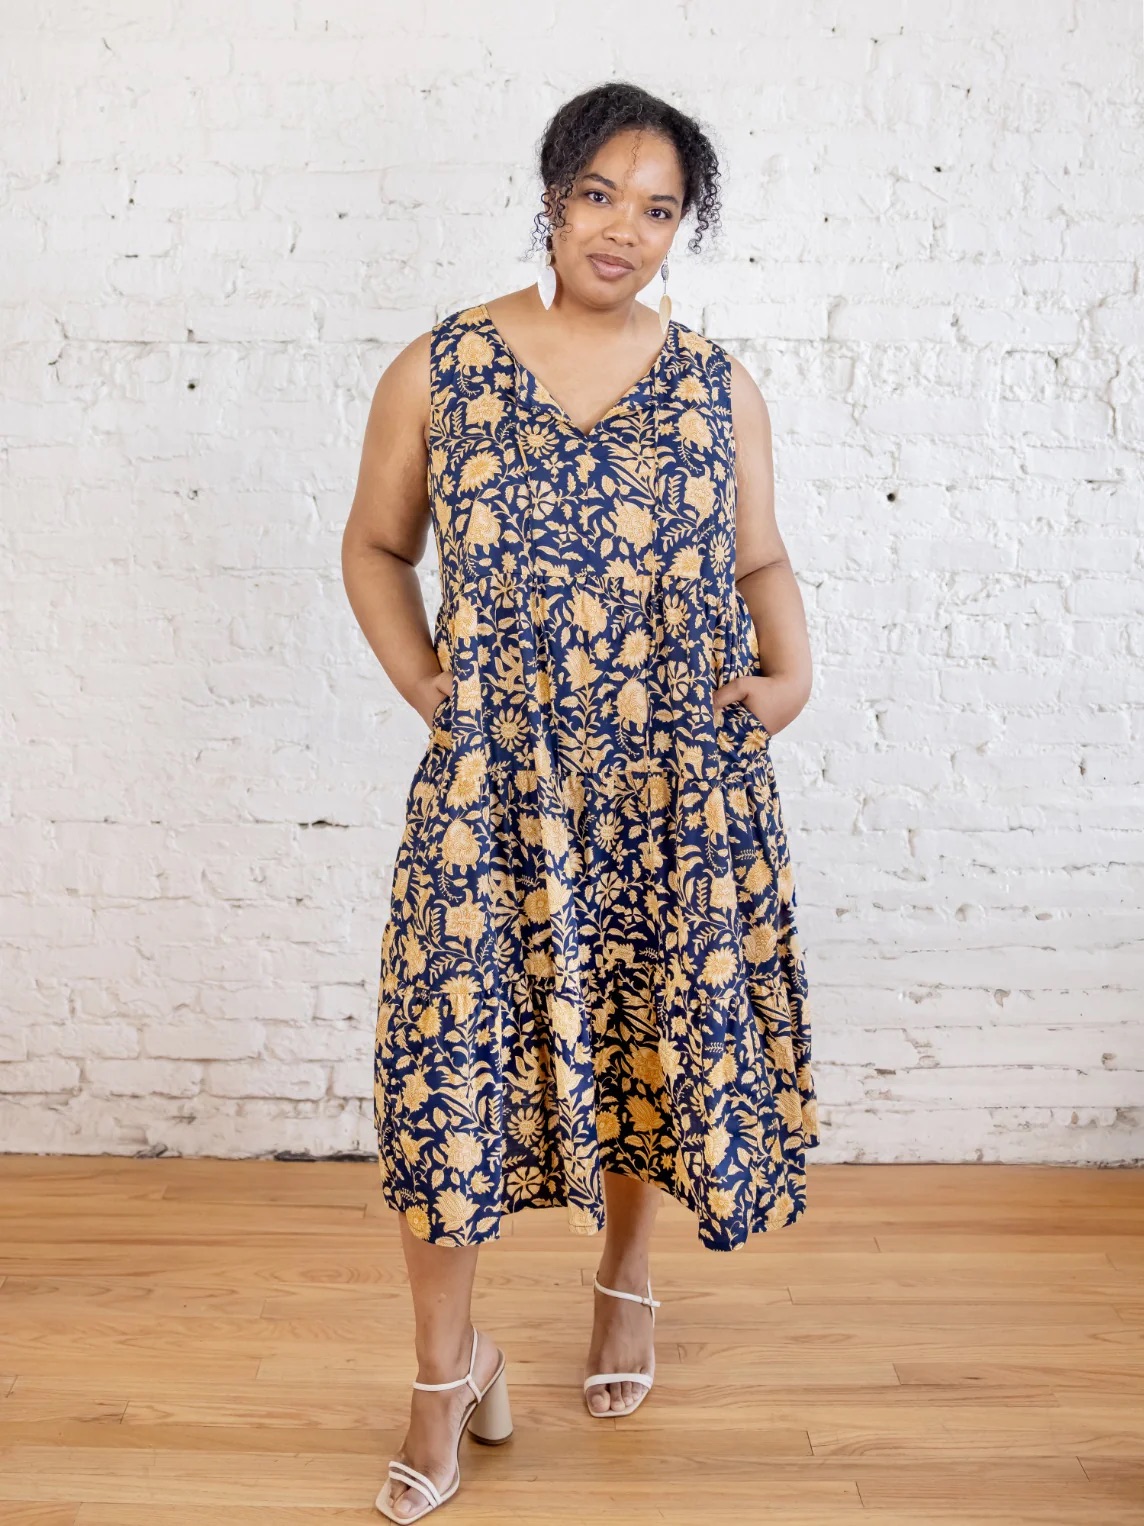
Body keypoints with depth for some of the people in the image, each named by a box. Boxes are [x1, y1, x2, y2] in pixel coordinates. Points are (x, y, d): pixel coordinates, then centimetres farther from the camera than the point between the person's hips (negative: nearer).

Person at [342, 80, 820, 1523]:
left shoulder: (718, 385, 4)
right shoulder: (440, 368, 1)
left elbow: (761, 558, 12)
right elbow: (375, 548, 10)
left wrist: (790, 667, -6)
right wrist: (422, 681, -2)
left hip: (678, 778, 2)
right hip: (493, 778, -1)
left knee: (652, 1026, 13)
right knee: (454, 1044, -1)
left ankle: (625, 1274, 42)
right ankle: (451, 1363, 22)